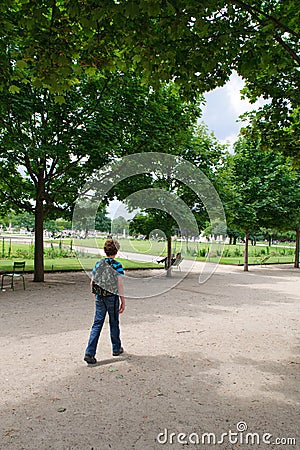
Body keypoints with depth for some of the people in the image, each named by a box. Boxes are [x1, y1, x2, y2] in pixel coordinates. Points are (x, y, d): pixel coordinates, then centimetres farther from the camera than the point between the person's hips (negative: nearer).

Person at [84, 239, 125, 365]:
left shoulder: (98, 264, 4)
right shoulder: (117, 265, -11)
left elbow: (92, 282, 8)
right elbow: (119, 285, -14)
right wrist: (123, 301, -8)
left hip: (99, 298, 4)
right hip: (112, 297, -3)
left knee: (97, 324, 6)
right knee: (114, 323, 13)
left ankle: (89, 353, -2)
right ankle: (116, 349, 30)